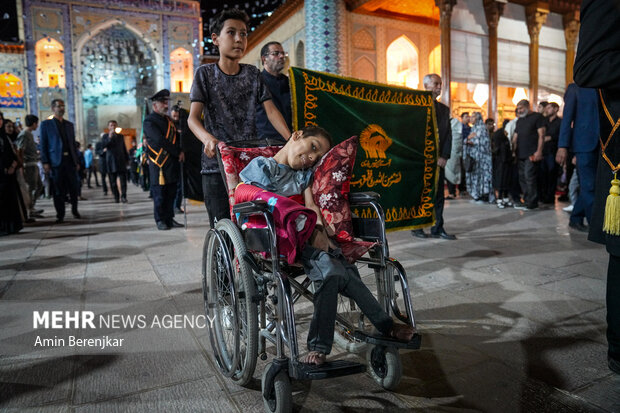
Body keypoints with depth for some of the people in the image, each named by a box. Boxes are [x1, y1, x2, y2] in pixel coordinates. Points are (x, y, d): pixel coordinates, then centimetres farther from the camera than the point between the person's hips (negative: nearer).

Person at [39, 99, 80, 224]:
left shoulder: (69, 125, 17)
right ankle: (60, 215, 8)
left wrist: (76, 161, 10)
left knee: (73, 188, 5)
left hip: (69, 160, 3)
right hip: (55, 161, -3)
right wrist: (45, 162, -8)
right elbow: (43, 144, 1)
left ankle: (74, 210, 23)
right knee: (58, 190, 0)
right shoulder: (46, 124, 5)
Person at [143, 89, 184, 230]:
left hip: (172, 162, 7)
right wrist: (177, 153, -12)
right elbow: (160, 141, -15)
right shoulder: (149, 121, -6)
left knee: (171, 192, 7)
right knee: (159, 193, -2)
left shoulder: (168, 119, 19)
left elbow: (175, 136, 21)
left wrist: (180, 152, 2)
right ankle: (160, 221, 7)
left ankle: (169, 219, 15)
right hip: (159, 163, -7)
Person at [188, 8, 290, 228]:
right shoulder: (205, 73, 5)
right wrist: (208, 139, -29)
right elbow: (193, 117, -5)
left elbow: (271, 110, 3)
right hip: (216, 164, -2)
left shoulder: (253, 74, 13)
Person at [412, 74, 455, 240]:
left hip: (438, 159, 5)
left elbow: (448, 134, 12)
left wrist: (444, 156, -1)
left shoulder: (444, 109, 16)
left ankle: (437, 228, 10)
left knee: (438, 194, 4)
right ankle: (417, 227, 10)